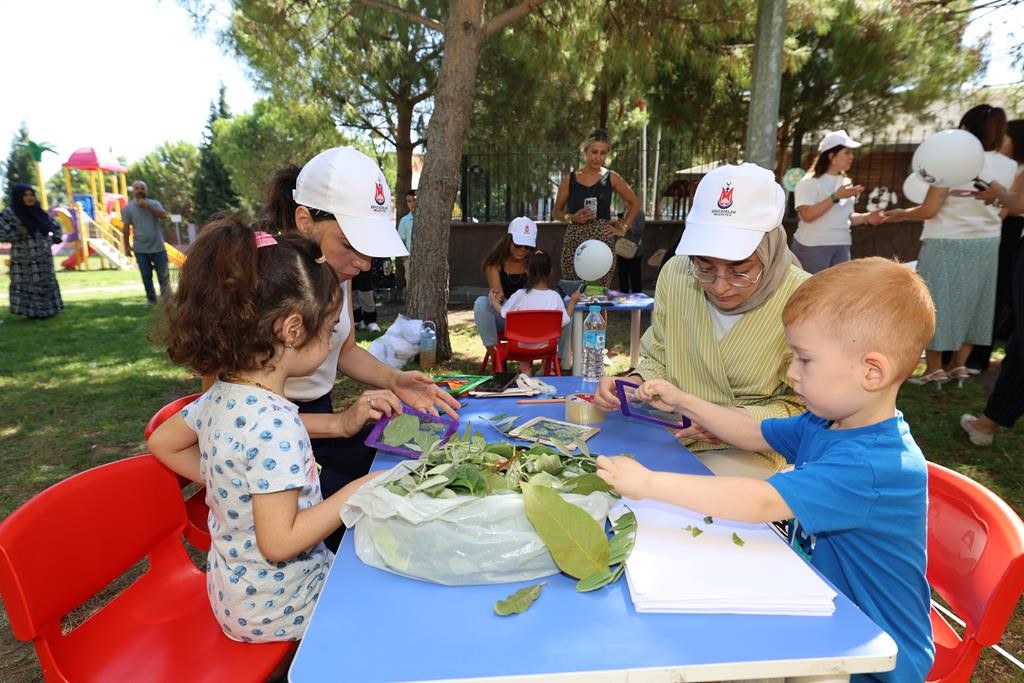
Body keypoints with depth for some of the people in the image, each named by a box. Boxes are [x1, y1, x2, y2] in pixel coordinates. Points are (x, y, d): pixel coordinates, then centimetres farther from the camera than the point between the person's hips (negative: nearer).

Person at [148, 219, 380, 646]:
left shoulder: (221, 394, -7)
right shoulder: (275, 423, -33)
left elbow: (162, 442, 12)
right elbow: (279, 542, -29)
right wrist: (356, 492, -23)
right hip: (277, 608, -8)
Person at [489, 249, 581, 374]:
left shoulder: (519, 295, -14)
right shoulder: (555, 297, -15)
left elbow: (504, 314, -4)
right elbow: (564, 322, -8)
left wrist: (494, 302, 16)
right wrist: (573, 302, 5)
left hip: (522, 345, 1)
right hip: (546, 346, -1)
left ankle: (526, 368, 27)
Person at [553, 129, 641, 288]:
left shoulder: (611, 178, 6)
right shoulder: (570, 178, 6)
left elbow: (635, 204, 15)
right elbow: (556, 212, 11)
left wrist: (622, 228, 6)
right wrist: (572, 218, -7)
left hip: (603, 241, 0)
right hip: (574, 242, 0)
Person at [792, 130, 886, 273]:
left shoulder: (846, 183, 15)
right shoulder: (810, 182, -9)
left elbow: (846, 217, 21)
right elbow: (807, 215, -22)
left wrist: (866, 218, 3)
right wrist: (836, 197, -22)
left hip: (842, 246, 7)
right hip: (812, 247, -7)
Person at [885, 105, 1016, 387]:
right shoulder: (1009, 167, 2)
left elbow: (929, 210, -15)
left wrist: (901, 213, 1)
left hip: (947, 245, -5)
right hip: (987, 245, 6)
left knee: (937, 303, 4)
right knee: (971, 302, 16)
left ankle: (934, 369, 9)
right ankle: (958, 365, 22)